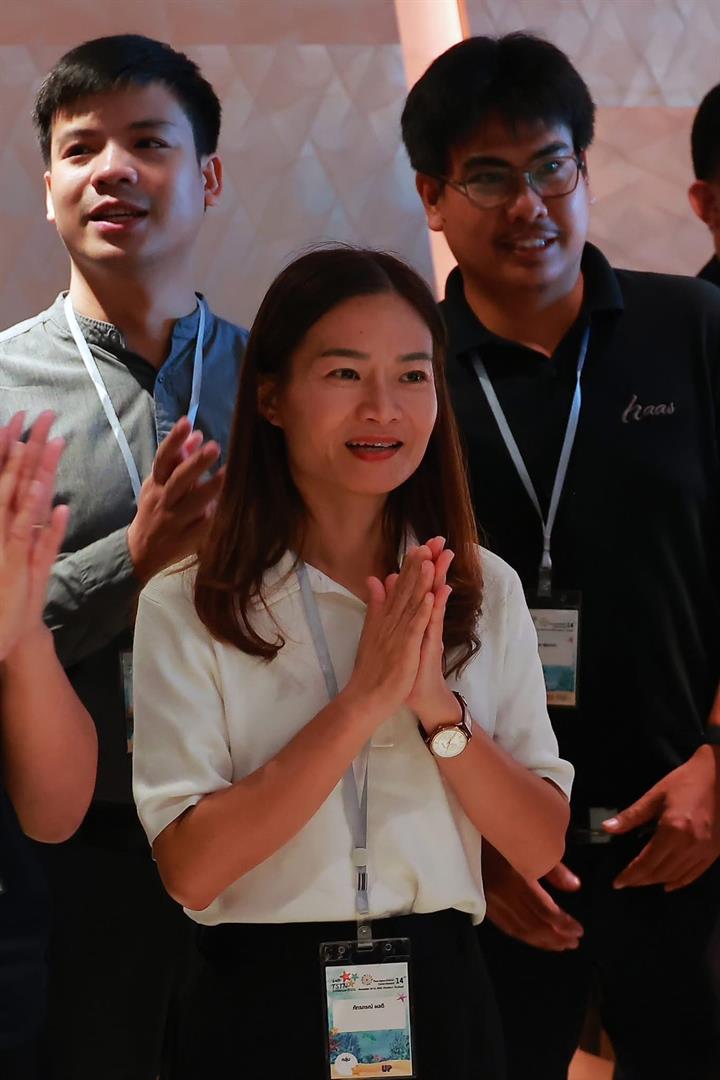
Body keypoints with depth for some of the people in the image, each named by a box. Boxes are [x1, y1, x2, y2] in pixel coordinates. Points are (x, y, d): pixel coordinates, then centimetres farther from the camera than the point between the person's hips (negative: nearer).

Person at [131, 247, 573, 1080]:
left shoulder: (488, 593, 2)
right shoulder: (184, 608, -8)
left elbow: (540, 848, -3)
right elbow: (191, 869, -17)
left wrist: (438, 705, -18)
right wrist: (362, 701, -22)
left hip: (442, 1000, 3)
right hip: (264, 1003, -3)